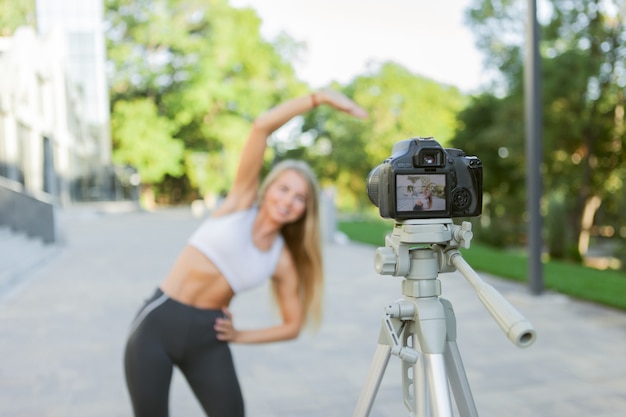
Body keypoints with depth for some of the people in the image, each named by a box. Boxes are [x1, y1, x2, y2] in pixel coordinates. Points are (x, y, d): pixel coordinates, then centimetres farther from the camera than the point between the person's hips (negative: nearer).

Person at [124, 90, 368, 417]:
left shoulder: (282, 260, 2)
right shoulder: (242, 200, -4)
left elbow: (292, 326, 11)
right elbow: (262, 125, -14)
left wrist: (239, 336, 2)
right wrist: (321, 97, -17)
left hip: (207, 338, 3)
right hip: (159, 323, -2)